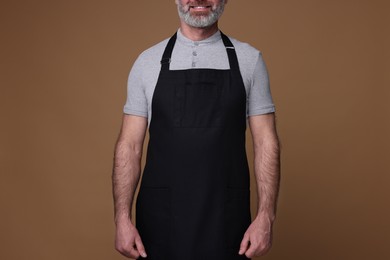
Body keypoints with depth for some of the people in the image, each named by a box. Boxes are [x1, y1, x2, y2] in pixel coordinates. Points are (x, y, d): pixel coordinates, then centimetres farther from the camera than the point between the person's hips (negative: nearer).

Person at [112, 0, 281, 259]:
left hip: (225, 219, 0)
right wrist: (123, 218, -6)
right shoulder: (148, 62, 2)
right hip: (160, 218, 0)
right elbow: (129, 145, 1)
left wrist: (266, 216, -9)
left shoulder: (249, 60, 1)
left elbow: (266, 142, -1)